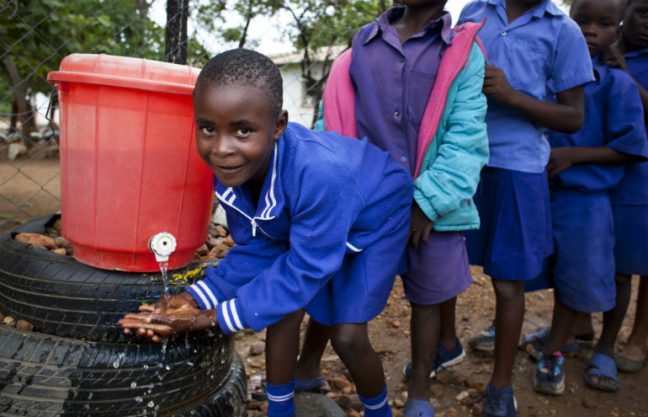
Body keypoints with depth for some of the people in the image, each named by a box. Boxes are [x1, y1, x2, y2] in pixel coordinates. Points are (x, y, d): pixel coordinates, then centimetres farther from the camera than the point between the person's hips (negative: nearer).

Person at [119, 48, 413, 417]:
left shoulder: (319, 172, -44)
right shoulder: (231, 166, -23)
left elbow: (305, 270, -33)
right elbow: (256, 250, -10)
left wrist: (214, 318, -30)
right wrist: (195, 299, -22)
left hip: (374, 220, -5)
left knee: (347, 336, -7)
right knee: (284, 311, -1)